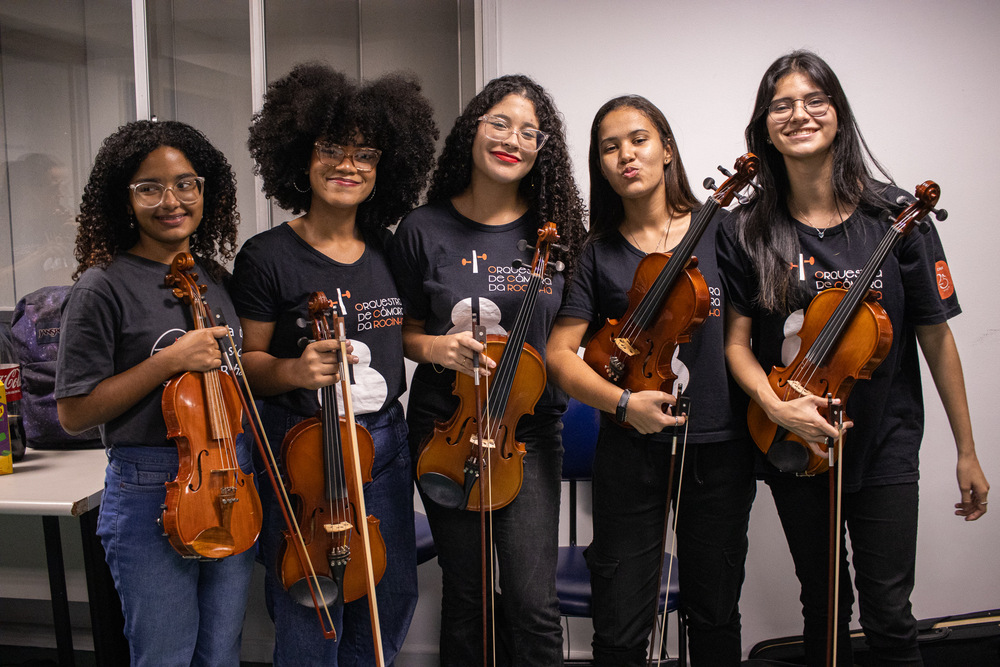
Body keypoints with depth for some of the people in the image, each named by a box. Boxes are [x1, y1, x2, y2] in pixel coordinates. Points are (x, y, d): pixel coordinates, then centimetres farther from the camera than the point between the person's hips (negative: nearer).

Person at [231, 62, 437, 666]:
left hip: (386, 442, 5)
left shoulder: (388, 253, 4)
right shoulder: (268, 256, -10)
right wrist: (294, 371, -24)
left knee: (393, 596, 15)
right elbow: (247, 362, -5)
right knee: (312, 615, 5)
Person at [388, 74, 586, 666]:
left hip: (531, 429, 0)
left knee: (534, 601, -5)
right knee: (466, 594, 11)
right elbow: (402, 332, 7)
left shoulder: (555, 230, -1)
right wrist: (434, 347, -13)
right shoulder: (425, 230, -3)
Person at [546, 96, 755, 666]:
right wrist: (624, 402, -17)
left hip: (720, 448, 1)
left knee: (715, 615, 14)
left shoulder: (720, 230, 1)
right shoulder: (597, 253, 1)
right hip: (631, 453, 0)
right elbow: (561, 354, -3)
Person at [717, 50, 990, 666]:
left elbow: (935, 335, -4)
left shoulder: (894, 215, -7)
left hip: (884, 446, -1)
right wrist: (774, 405, -21)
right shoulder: (747, 234, -4)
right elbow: (738, 342, -1)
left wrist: (967, 452, -1)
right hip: (794, 448, 1)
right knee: (823, 606, 16)